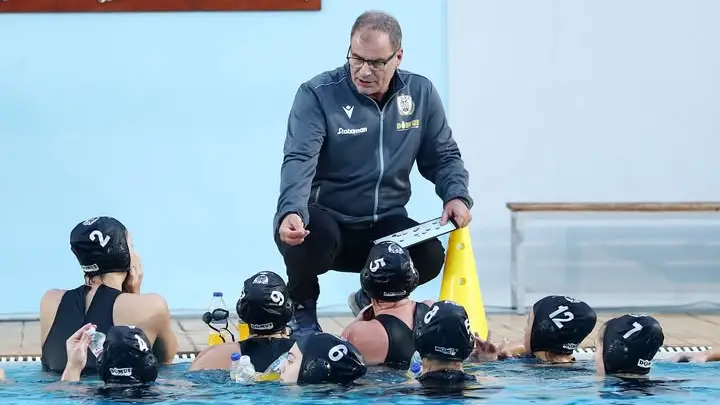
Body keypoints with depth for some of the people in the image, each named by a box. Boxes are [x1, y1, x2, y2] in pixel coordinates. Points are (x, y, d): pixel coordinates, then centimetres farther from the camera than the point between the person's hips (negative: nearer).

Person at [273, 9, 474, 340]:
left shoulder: (421, 94, 1)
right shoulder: (318, 95, -14)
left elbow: (443, 157, 10)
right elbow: (300, 160, -25)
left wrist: (457, 195, -12)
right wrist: (291, 212, -44)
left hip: (384, 226, 3)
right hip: (326, 220, -3)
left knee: (431, 255, -25)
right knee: (311, 235, -37)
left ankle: (372, 299, 12)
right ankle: (303, 311, -1)